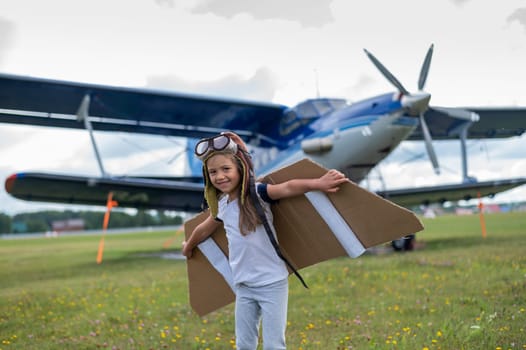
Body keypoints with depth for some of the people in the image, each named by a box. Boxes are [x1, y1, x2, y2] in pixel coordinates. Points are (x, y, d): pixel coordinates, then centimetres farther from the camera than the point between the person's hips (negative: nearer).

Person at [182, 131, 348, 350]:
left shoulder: (257, 192, -13)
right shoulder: (222, 205, 6)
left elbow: (288, 188, -32)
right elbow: (205, 228, 26)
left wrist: (318, 183, -49)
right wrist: (189, 246, 44)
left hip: (272, 283, -6)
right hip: (243, 286, 6)